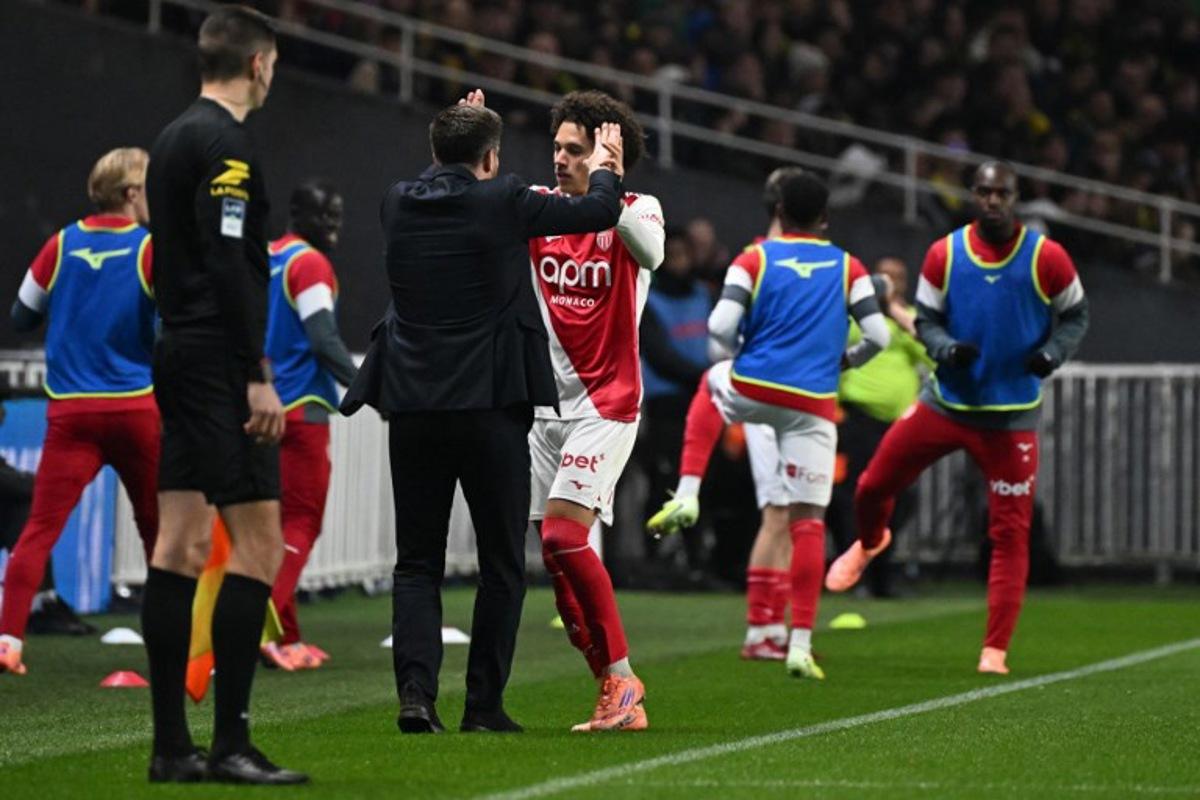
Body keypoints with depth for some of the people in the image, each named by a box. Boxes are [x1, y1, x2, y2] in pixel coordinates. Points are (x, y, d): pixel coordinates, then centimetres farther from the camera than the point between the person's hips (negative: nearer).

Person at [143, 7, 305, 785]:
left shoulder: (174, 138, 17)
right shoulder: (226, 143, -12)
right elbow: (229, 264, -19)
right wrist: (258, 378, -19)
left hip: (180, 360, 10)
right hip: (221, 365, -10)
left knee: (181, 546, 7)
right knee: (259, 543, -9)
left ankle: (172, 744, 7)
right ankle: (231, 742, -12)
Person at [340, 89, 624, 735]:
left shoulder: (398, 203, 4)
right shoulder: (502, 202, -7)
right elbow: (599, 212, 6)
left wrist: (460, 131, 42)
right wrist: (604, 169, 27)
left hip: (411, 405, 3)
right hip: (489, 404, -3)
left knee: (417, 561, 8)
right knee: (502, 561, 8)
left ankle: (415, 690, -9)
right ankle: (484, 702, 5)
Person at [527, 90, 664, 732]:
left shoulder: (636, 210, -5)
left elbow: (649, 252, -27)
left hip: (605, 402, -5)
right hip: (546, 404, 5)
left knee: (564, 535, -19)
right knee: (556, 554, 2)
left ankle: (621, 677, -9)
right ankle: (616, 697, 8)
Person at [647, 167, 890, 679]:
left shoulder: (754, 259, 3)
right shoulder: (848, 268, 7)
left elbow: (720, 327, -7)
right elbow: (878, 335, 2)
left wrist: (730, 363, 13)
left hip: (753, 390, 0)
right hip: (813, 405, 0)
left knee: (711, 386, 36)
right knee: (808, 520, 4)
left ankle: (687, 495, 24)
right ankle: (800, 645, -2)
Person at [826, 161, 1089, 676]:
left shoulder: (1047, 258, -7)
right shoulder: (944, 255, -3)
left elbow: (1074, 315, 5)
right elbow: (926, 320, 6)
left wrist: (1053, 352, -14)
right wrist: (946, 348, -16)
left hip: (1011, 416, -2)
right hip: (946, 401, 2)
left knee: (1010, 534, -5)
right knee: (873, 487, 6)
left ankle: (995, 651, 1)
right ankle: (869, 542, 43)